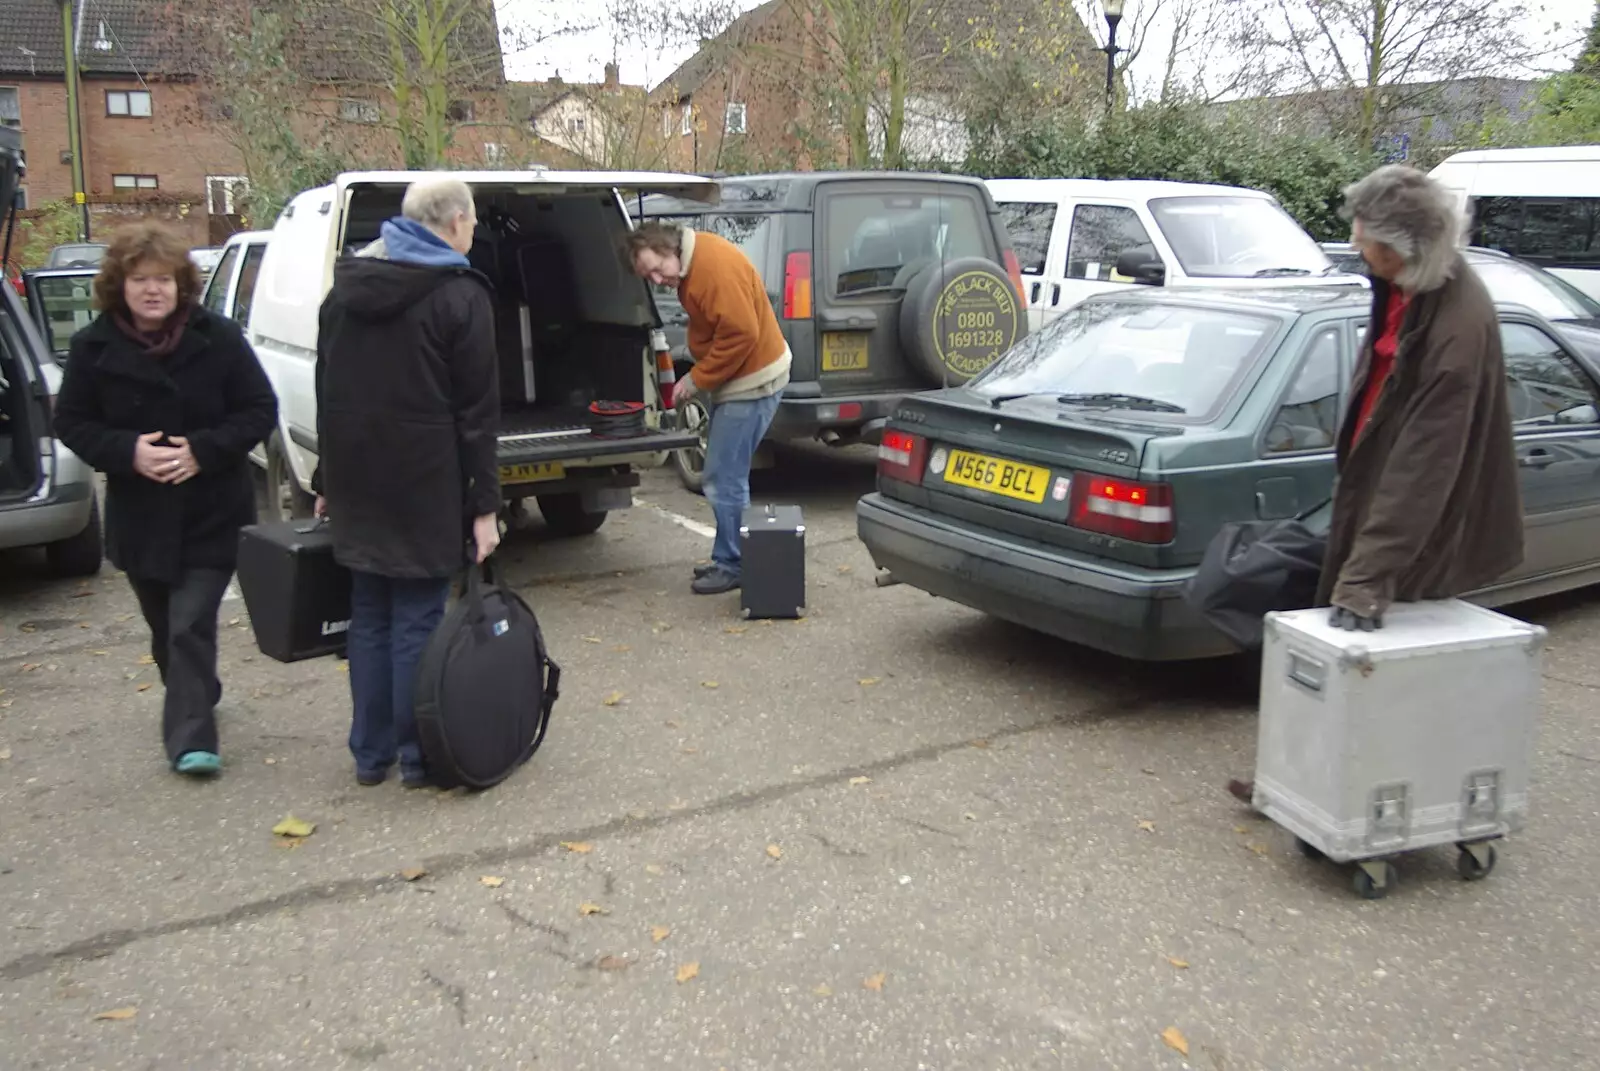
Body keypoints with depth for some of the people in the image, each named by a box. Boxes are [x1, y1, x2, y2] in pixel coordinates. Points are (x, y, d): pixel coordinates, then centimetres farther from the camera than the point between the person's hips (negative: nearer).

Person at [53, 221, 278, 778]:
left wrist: (204, 450, -19)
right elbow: (72, 423, 2)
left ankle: (190, 737, -5)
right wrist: (128, 451, -17)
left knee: (191, 626, -9)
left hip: (211, 513, -3)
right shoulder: (93, 347, -3)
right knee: (166, 628, 17)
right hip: (140, 516, 3)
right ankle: (192, 709, 39)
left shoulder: (218, 336, -7)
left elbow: (260, 410, -4)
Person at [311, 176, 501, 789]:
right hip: (425, 486, -6)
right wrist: (484, 505, -9)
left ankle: (370, 752, 21)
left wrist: (327, 482, 20)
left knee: (369, 616, 13)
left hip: (356, 482, 6)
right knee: (418, 619, 1)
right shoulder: (459, 296, -9)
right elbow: (477, 411, -11)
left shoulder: (345, 289, 11)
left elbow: (327, 393, 15)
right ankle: (417, 756, 10)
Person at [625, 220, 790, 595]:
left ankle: (732, 566, 4)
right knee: (725, 477, 16)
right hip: (734, 380, 10)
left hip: (751, 382, -10)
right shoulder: (690, 265, 7)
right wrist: (700, 378, 8)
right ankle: (728, 559, 26)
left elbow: (741, 333, -27)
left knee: (724, 480, -7)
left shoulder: (716, 265, -23)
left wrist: (698, 379, -17)